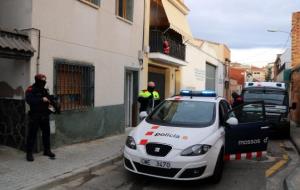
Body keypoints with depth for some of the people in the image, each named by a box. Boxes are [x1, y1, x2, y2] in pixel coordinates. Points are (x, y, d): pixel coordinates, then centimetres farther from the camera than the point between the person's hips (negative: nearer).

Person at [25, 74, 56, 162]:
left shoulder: (44, 90, 12)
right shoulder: (31, 90, -8)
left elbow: (48, 99, 19)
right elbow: (29, 100, -23)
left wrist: (50, 100, -4)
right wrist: (41, 100, -27)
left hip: (44, 115, 6)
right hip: (34, 115, -6)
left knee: (46, 133, 12)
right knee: (32, 134, -1)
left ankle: (47, 150, 26)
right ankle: (29, 153, 9)